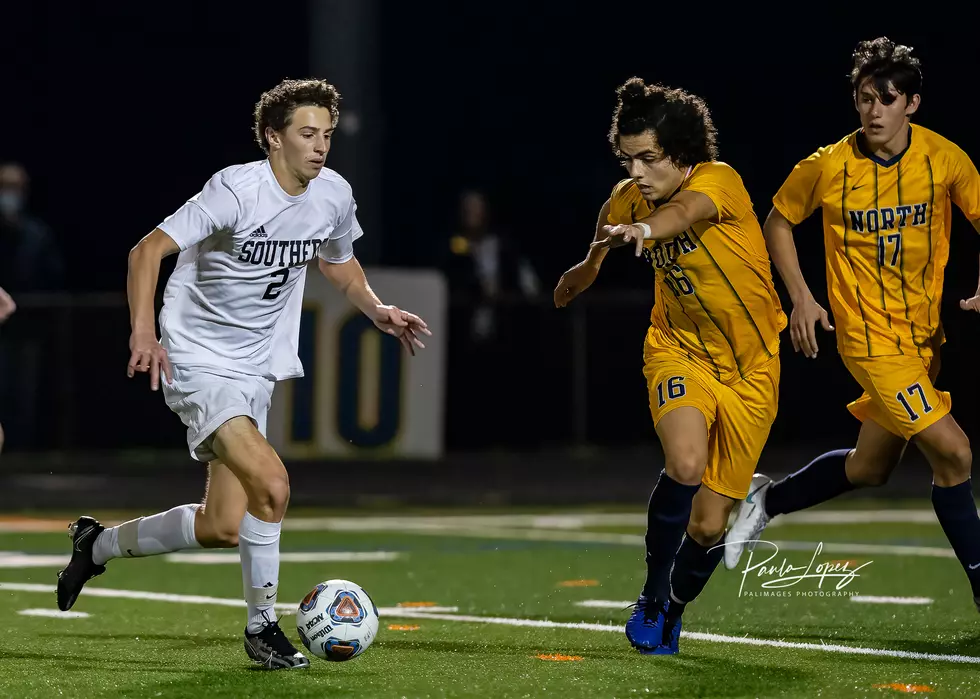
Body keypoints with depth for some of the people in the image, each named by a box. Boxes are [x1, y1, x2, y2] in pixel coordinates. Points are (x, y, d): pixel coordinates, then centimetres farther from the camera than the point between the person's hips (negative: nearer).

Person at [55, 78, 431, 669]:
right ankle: (263, 627, -8)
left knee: (222, 530, 7)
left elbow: (338, 260, 23)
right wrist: (144, 332, -35)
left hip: (256, 370, 7)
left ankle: (99, 545, 31)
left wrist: (377, 309, 6)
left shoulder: (334, 195, 1)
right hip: (197, 360, -7)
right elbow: (147, 251, -22)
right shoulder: (238, 189, -19)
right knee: (272, 483, -25)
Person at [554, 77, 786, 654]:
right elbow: (607, 237, 17)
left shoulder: (717, 180, -23)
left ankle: (670, 615, 31)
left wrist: (644, 229, -68)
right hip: (679, 348, 2)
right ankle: (651, 596, -10)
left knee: (709, 525, 0)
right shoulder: (627, 200, -8)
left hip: (751, 368, -2)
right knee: (686, 463, -31)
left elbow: (685, 210, -48)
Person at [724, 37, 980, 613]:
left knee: (871, 468, 16)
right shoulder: (829, 166, -11)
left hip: (925, 332, 5)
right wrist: (801, 296, -5)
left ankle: (768, 500, 40)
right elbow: (779, 221, 5)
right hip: (870, 334, -4)